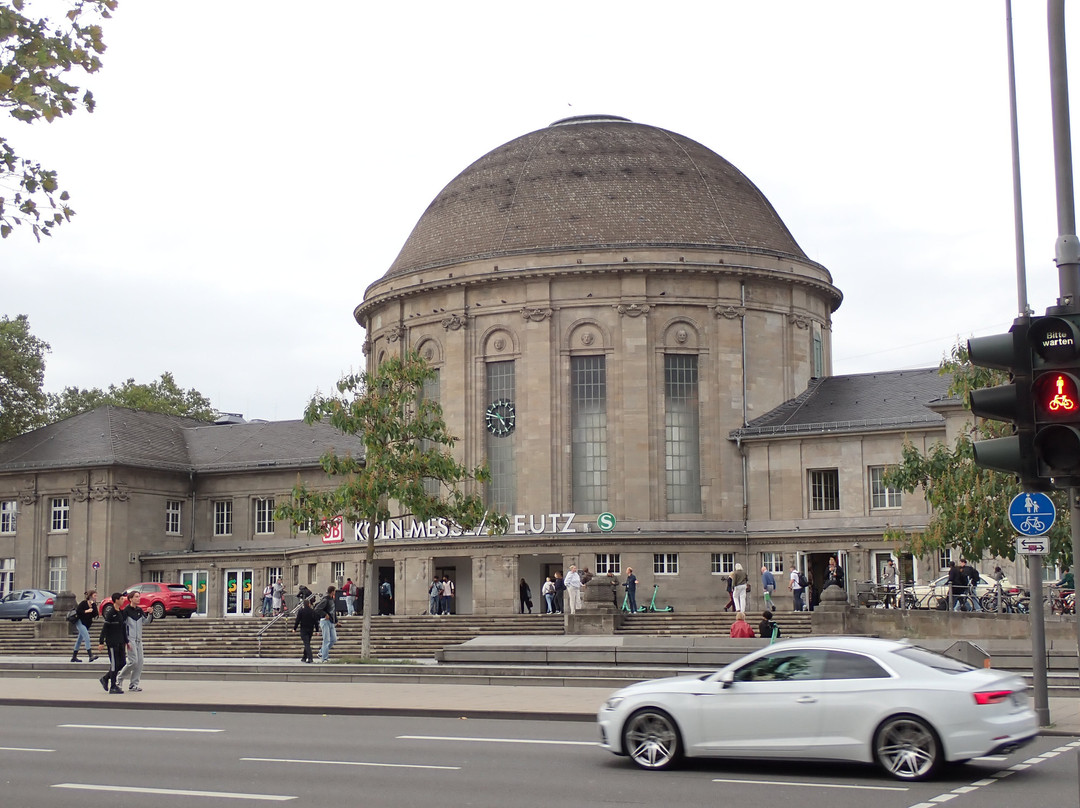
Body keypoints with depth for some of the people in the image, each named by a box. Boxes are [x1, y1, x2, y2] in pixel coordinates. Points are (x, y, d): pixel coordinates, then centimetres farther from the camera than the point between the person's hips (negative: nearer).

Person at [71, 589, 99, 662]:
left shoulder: (94, 604, 8)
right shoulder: (84, 603, -11)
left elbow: (95, 614, -4)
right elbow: (77, 611, -19)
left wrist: (93, 605, -12)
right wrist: (86, 611, -23)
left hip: (87, 624, 8)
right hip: (80, 622, -8)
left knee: (79, 640, 15)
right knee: (87, 638, -21)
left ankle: (74, 657, 23)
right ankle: (90, 656, -30)